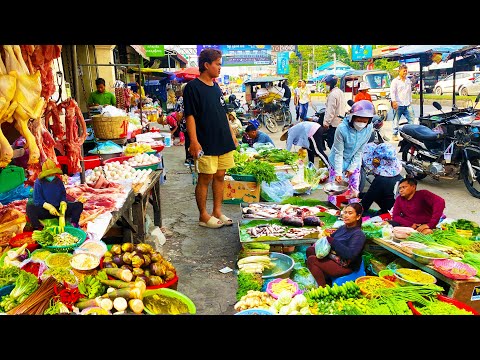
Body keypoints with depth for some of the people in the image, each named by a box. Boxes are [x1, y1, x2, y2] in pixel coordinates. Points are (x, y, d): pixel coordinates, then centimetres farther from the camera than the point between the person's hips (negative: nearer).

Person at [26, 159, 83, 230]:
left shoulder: (58, 181, 7)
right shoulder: (38, 182, -4)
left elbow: (63, 195, 8)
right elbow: (37, 200, -10)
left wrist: (63, 203, -17)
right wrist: (49, 207, -26)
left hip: (58, 208, 3)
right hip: (44, 210, -3)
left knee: (79, 205, -13)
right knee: (30, 206, -33)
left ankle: (73, 224, -21)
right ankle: (37, 227, -32)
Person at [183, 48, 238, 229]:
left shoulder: (216, 87, 14)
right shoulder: (192, 87, -8)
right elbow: (190, 116, -13)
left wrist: (231, 134, 18)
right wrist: (194, 141, -19)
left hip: (223, 141, 7)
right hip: (206, 144, -7)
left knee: (220, 176, 11)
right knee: (205, 179, 1)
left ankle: (217, 212, 23)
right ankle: (203, 216, 14)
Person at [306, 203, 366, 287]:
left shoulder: (359, 235, -18)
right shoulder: (343, 227, 7)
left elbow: (350, 255, -29)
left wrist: (332, 241, -27)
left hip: (345, 267, -9)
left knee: (311, 260, -21)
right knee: (310, 250, 8)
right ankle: (326, 278, 9)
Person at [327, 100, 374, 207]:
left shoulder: (369, 128, -19)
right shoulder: (342, 129, -29)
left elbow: (359, 151, -10)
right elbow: (338, 152, -22)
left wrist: (352, 168, -10)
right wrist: (338, 172, -23)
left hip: (354, 162, 3)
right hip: (338, 161, -3)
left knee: (354, 189, 8)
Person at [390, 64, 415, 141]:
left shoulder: (408, 80, 17)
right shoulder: (395, 81, -2)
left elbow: (410, 91, 24)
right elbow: (392, 92, -9)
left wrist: (410, 101, 20)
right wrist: (394, 101, -20)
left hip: (407, 104, 5)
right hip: (398, 105, -5)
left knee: (411, 119, 2)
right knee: (396, 120, 0)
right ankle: (395, 135, 9)